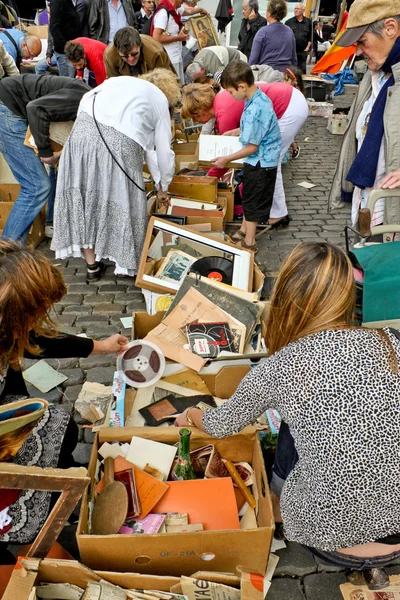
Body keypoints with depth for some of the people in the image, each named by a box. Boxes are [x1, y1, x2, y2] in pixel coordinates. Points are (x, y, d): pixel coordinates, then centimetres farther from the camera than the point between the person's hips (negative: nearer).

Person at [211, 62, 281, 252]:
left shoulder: (253, 111, -29)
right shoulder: (261, 97, 0)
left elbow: (252, 147, -24)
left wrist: (227, 159, -16)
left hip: (259, 162, -9)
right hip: (265, 159, 9)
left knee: (253, 200, 4)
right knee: (249, 196, 23)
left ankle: (249, 242, 19)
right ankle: (244, 229, 40)